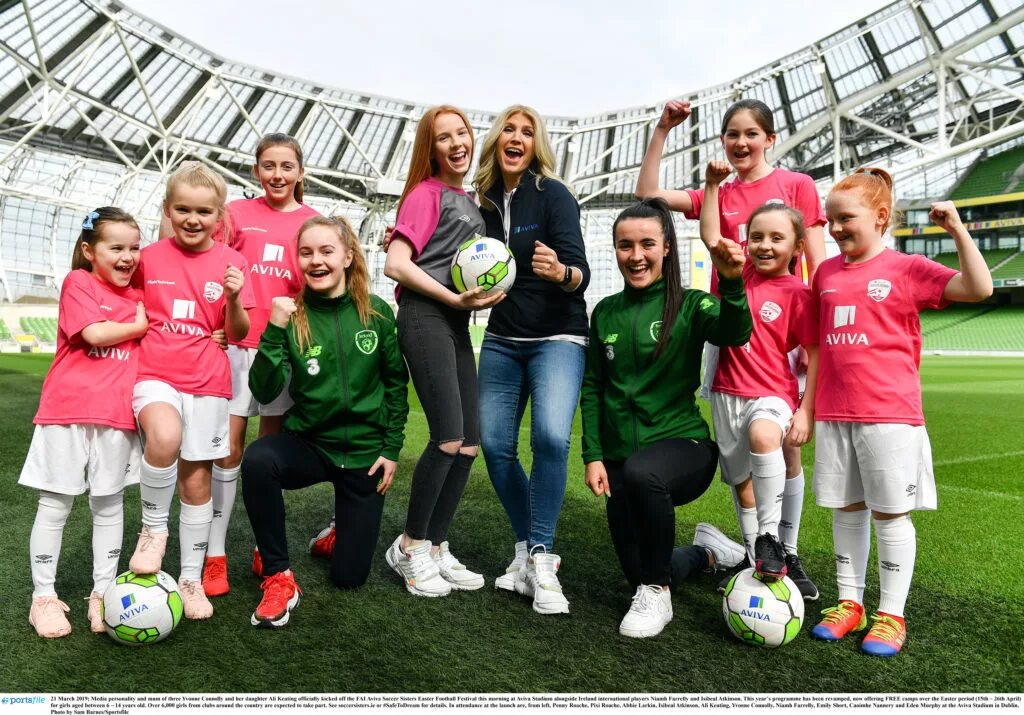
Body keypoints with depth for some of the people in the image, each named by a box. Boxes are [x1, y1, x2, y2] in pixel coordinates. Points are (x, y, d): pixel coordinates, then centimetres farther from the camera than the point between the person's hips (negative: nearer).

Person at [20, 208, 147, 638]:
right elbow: (94, 332, -15)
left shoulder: (137, 296, 14)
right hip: (68, 410, -4)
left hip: (117, 414, 4)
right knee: (54, 505, 4)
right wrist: (138, 326, -3)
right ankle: (43, 597, 18)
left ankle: (102, 593, 20)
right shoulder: (77, 283, -1)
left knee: (109, 505, 9)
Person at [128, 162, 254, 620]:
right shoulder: (150, 257, 3)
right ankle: (153, 528, -7)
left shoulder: (231, 262, 0)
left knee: (196, 479, 6)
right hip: (154, 375, 0)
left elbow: (238, 333, -1)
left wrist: (234, 298, -18)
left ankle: (191, 578, 22)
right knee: (165, 436, -32)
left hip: (206, 382, 1)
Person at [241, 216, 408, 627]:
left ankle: (345, 527, 41)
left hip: (364, 451, 0)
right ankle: (278, 578, -16)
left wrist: (392, 448, -1)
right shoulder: (292, 317, -9)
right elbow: (263, 391, -14)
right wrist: (274, 331, -25)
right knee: (257, 460, -36)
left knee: (349, 576, 5)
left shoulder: (376, 313, -8)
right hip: (308, 444, 0)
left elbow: (396, 382, 2)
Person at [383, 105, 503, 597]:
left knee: (469, 444, 3)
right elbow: (396, 264, -11)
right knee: (448, 437, -15)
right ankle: (409, 547, 2)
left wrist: (482, 296, 9)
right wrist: (453, 298, -15)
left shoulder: (468, 201, 21)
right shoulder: (426, 192, -1)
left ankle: (436, 548, 14)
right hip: (425, 316, -8)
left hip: (457, 322, 8)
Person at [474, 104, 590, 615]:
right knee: (495, 444, -1)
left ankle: (541, 558, -12)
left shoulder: (553, 195, -8)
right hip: (501, 339, 5)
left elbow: (579, 275, -17)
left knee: (551, 436, -24)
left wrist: (561, 272, -40)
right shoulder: (484, 202, 6)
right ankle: (526, 549, 16)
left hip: (557, 337, -5)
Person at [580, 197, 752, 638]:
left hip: (682, 444, -5)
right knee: (639, 574, 11)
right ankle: (706, 554, 44)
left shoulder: (689, 305, -5)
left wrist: (731, 283, -44)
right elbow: (592, 389, 6)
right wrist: (593, 456, -2)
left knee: (641, 472, -40)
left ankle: (656, 594, -16)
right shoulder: (605, 313, 5)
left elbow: (735, 335, -26)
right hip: (619, 457, 5)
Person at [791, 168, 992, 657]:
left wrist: (956, 230, -16)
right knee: (846, 509, 12)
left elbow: (979, 288, -12)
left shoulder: (907, 269, -2)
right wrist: (806, 407, 11)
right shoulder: (826, 273, 11)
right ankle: (849, 602, 24)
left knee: (890, 513, 3)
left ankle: (891, 614, 16)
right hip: (834, 415, 5)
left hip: (889, 414, -4)